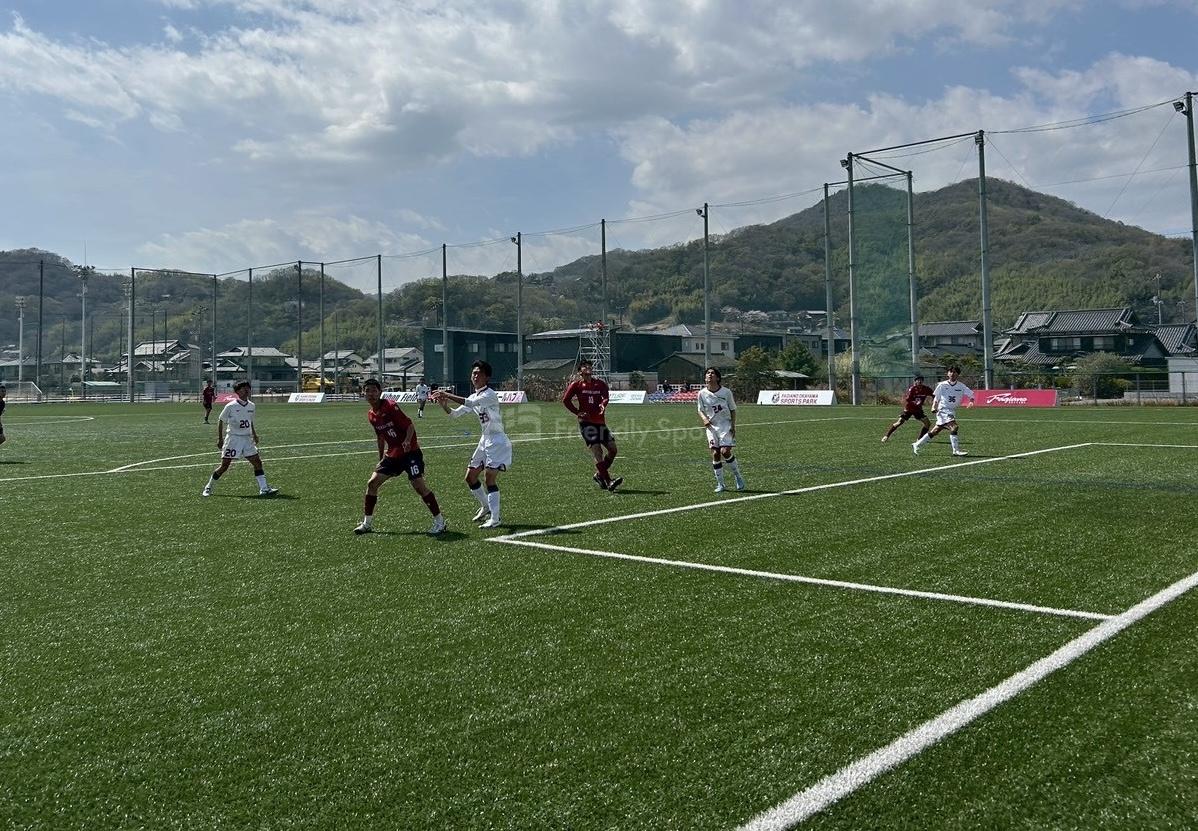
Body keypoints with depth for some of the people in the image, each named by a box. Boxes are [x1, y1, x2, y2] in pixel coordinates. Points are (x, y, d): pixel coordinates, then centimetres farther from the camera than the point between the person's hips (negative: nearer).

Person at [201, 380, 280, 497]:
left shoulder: (251, 406, 7)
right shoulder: (230, 406, -9)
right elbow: (220, 420, -1)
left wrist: (254, 435, 17)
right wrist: (220, 438, -4)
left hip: (247, 439, 5)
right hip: (233, 438, -5)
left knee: (258, 462, -4)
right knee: (224, 466, -2)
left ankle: (264, 489, -4)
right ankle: (208, 488, 15)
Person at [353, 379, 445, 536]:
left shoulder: (391, 406, -14)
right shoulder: (371, 415, 8)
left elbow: (410, 425, -17)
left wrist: (407, 441, -35)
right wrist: (381, 458, 23)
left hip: (410, 452, -7)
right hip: (392, 455, 7)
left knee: (418, 485, -16)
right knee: (372, 483, 2)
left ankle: (439, 522, -5)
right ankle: (367, 524, 14)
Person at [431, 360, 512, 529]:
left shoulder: (489, 394, -16)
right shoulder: (474, 397, 10)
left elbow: (469, 403, -32)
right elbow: (455, 414, 10)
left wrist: (447, 395, -29)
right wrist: (444, 405, -10)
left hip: (497, 441, -9)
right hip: (485, 440, 9)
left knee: (489, 478, -14)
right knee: (470, 477, 12)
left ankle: (494, 519, -7)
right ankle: (486, 507, 31)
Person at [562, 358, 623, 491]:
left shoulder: (600, 383, 10)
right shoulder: (576, 385, 4)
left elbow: (606, 396, -5)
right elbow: (566, 400, 3)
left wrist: (603, 404, -28)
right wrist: (578, 412, -4)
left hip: (600, 422, 4)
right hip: (586, 422, -4)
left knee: (613, 449, 1)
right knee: (597, 451, -14)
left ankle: (599, 474, 20)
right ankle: (608, 481, -15)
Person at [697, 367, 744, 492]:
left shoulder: (726, 392, -5)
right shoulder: (702, 393, -1)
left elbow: (732, 410, 3)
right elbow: (700, 410, 8)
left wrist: (733, 426, -4)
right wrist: (704, 419, -13)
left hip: (726, 425, -2)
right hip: (711, 426, 2)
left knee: (725, 452, -15)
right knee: (715, 454, -3)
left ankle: (738, 477, 6)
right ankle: (720, 484, 7)